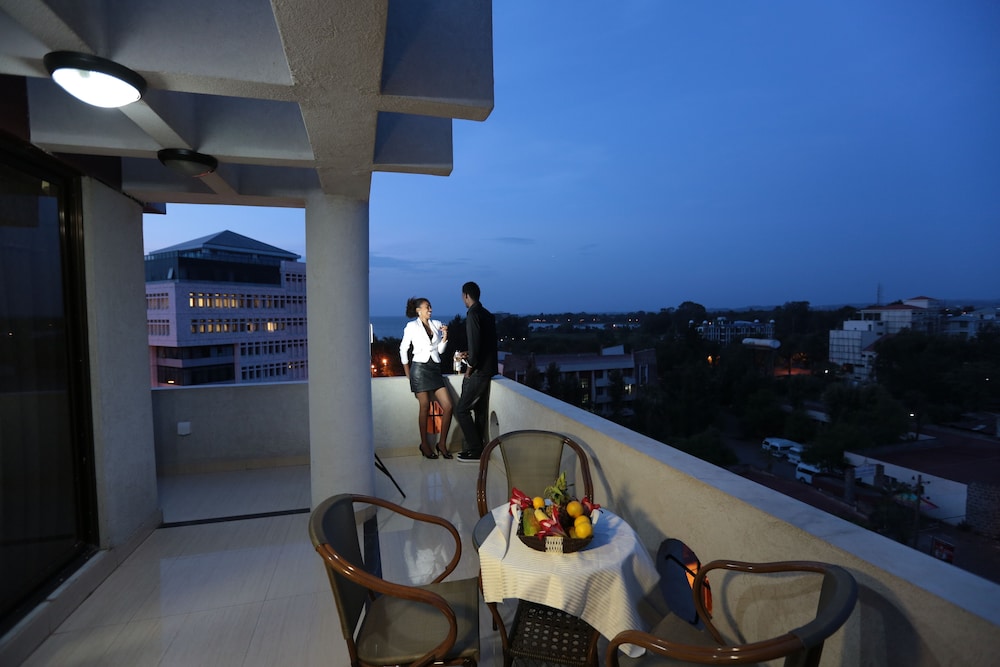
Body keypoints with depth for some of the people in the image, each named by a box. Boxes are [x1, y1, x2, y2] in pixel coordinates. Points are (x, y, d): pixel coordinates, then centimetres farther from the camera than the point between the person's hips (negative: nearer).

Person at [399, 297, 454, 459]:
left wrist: (445, 336, -3)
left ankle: (442, 443, 7)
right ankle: (424, 444, 16)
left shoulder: (437, 324, 12)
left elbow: (440, 349, 13)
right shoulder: (411, 326, 1)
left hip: (435, 368, 4)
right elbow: (403, 349, 7)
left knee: (448, 406, -5)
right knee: (425, 407, 1)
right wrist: (408, 373, 6)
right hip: (420, 368, -4)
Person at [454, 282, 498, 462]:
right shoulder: (488, 314, 14)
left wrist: (470, 367, -12)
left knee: (462, 410, -1)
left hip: (479, 371, -9)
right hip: (488, 369, 9)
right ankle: (477, 447, 23)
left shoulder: (473, 314, -15)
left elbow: (475, 343, -22)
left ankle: (475, 450, 3)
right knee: (480, 410, 15)